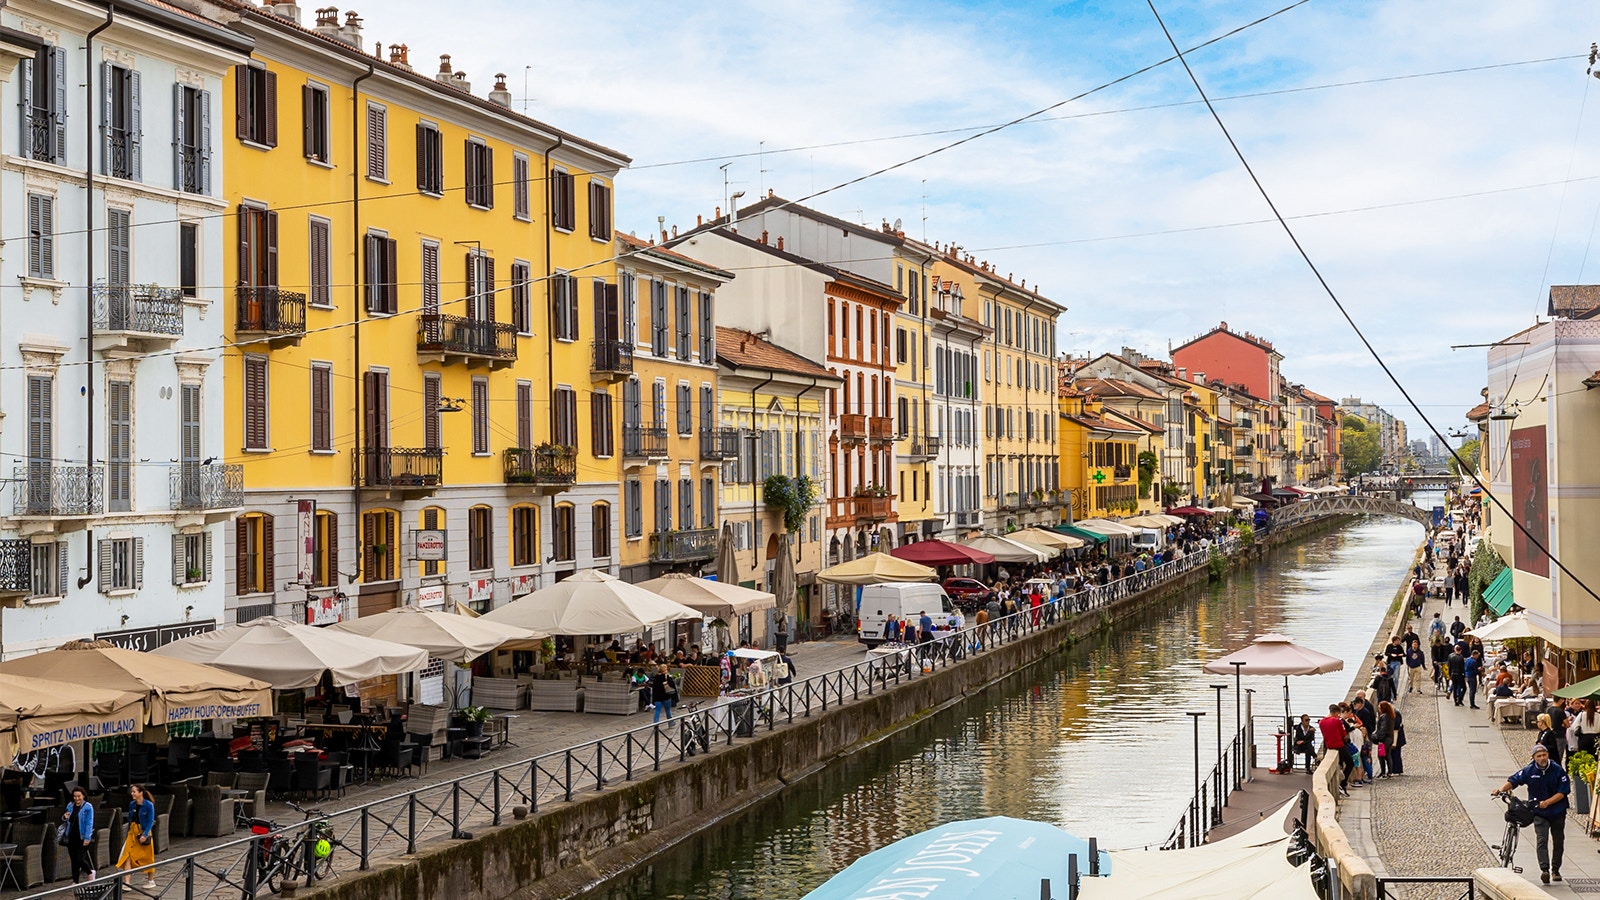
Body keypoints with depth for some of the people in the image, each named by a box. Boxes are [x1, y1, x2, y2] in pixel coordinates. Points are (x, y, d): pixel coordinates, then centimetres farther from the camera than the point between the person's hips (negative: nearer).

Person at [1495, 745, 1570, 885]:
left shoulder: (1558, 770, -8)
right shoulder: (1529, 771, -6)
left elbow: (1563, 792, -10)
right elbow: (1513, 781, -7)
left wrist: (1547, 802, -20)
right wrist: (1502, 790, -26)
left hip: (1557, 811, 1)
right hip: (1539, 813, -1)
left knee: (1558, 842, 12)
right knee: (1541, 841, -16)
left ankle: (1555, 870, 28)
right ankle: (1545, 870, -25)